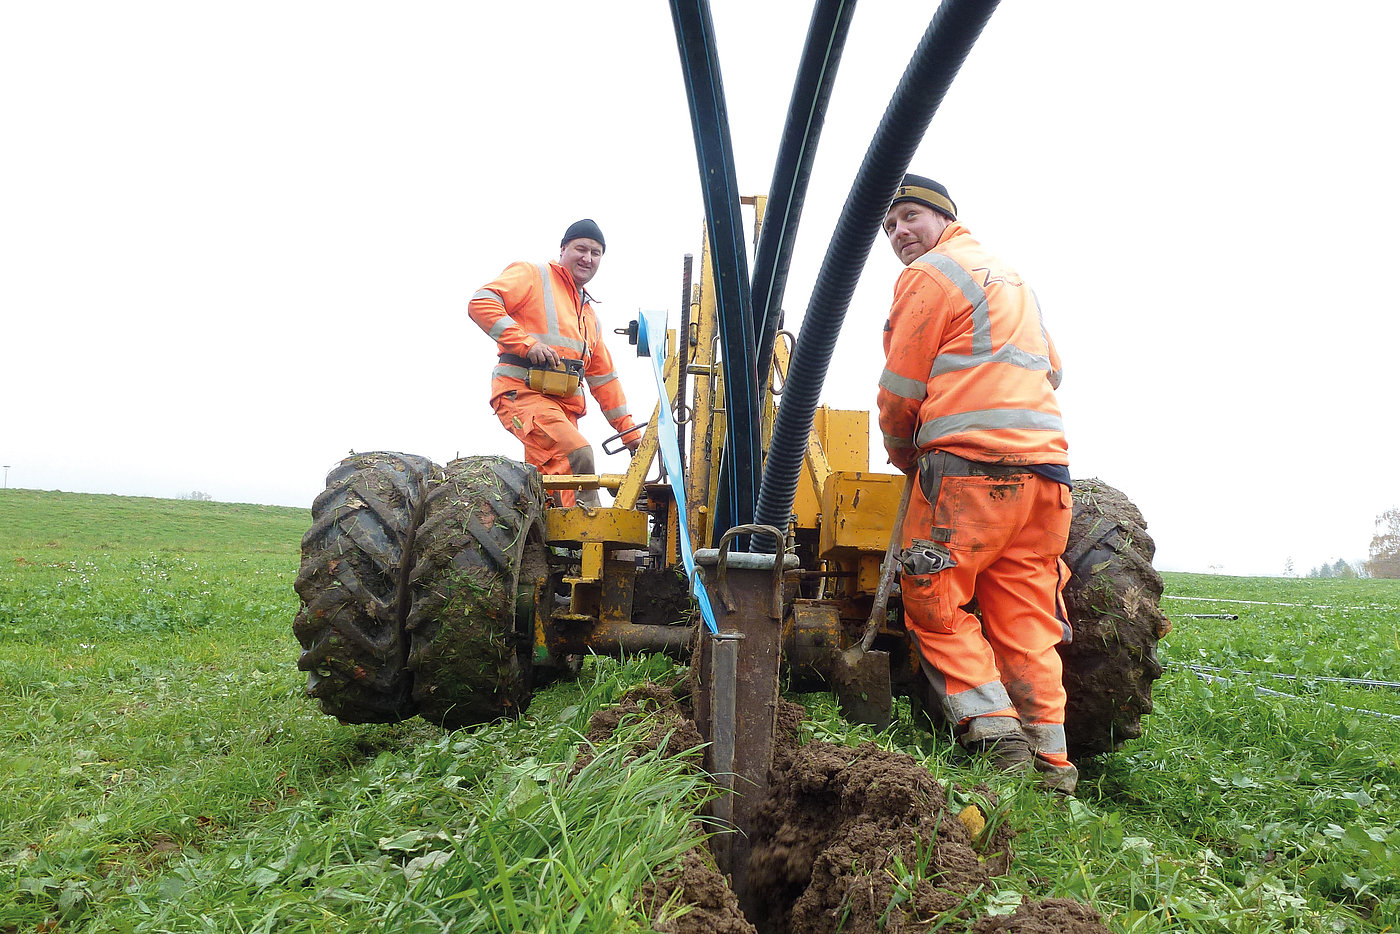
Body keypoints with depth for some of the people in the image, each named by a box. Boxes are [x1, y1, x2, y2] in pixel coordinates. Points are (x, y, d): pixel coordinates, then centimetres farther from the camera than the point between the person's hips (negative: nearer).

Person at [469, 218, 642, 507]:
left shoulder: (590, 316, 31)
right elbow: (481, 302, -6)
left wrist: (630, 431, 24)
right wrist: (526, 343, -14)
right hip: (522, 390, -7)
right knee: (578, 454, -28)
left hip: (564, 403, 7)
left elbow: (604, 378, 30)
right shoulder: (532, 275, 10)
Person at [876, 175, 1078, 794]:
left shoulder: (929, 273, 1)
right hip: (1046, 464, 8)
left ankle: (995, 735, -6)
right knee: (1024, 618, 8)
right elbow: (1051, 369, 34)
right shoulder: (1010, 278, 27)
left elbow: (900, 390, 1)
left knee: (934, 603, 1)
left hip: (969, 464, -8)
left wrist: (903, 453, 17)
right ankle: (1050, 761, 9)